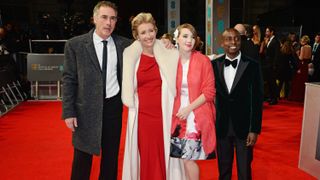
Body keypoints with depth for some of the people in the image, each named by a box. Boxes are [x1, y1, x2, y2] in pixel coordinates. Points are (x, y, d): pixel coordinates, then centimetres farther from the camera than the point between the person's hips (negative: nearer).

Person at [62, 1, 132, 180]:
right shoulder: (75, 44, -6)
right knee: (82, 157, 10)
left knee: (111, 155, 15)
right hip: (86, 108, -2)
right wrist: (69, 112, -9)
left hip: (113, 105, 2)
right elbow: (69, 79, -4)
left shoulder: (124, 44, 0)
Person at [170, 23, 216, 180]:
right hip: (178, 115, 3)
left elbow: (209, 91, -7)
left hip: (197, 116, -3)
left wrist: (189, 108, -12)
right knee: (179, 157, 6)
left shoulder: (203, 61, -5)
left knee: (188, 158, -4)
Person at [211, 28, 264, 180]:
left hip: (244, 126, -2)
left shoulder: (252, 65, -8)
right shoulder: (215, 64, 0)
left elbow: (257, 99, -7)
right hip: (222, 126, 2)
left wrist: (255, 129, -9)